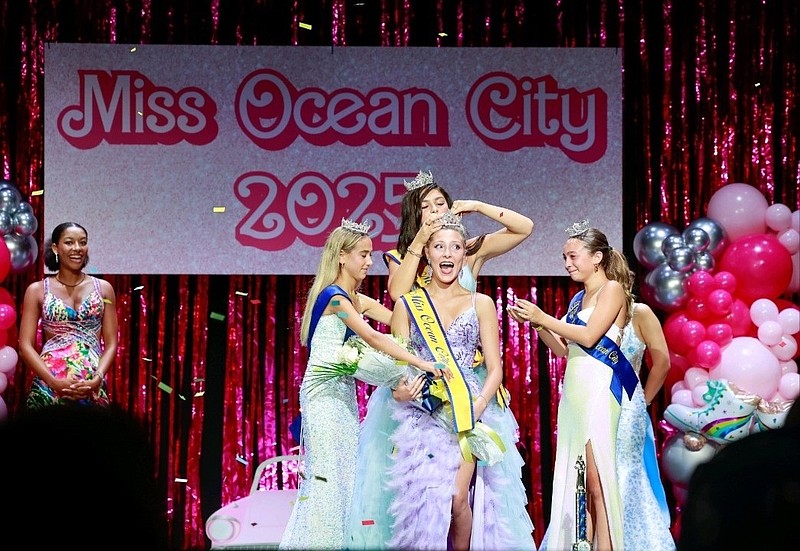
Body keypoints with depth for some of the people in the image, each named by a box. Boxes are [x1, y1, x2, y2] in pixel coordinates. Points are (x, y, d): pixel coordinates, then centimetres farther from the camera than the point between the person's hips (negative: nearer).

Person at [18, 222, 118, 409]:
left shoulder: (103, 288, 9)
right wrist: (55, 382, -13)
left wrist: (97, 380, -11)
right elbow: (25, 346, 0)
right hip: (48, 387, -1)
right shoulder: (37, 290, 5)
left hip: (92, 388, 1)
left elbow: (111, 344, 6)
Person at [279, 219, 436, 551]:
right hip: (324, 392, -9)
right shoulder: (334, 296, -13)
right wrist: (419, 362, -29)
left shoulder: (359, 300, 13)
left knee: (345, 470, 7)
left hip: (344, 392, 9)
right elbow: (372, 338, -24)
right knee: (328, 472, -10)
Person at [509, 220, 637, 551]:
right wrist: (535, 322, 7)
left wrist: (544, 318, -10)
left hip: (599, 388, -8)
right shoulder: (578, 298, 20)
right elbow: (563, 349, 20)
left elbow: (589, 337, -14)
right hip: (574, 388, 8)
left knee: (597, 476, -10)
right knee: (575, 476, 4)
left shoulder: (612, 289, -3)